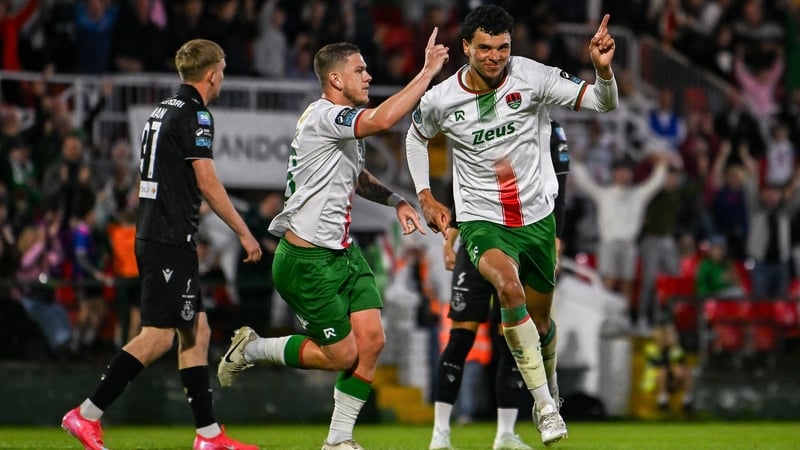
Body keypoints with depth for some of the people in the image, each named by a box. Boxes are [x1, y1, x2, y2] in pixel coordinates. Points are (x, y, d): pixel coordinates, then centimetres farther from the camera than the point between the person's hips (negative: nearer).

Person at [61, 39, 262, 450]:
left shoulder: (163, 110, 17)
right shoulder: (195, 114, -11)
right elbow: (207, 183, -15)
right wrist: (244, 233, -8)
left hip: (152, 235, 10)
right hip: (171, 240, -10)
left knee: (196, 332, 10)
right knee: (157, 336, -11)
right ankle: (87, 414, -11)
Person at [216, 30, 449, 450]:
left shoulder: (345, 122, 13)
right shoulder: (323, 117, -19)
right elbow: (382, 119, -37)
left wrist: (395, 200, 13)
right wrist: (428, 72, -31)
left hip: (343, 252, 9)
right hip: (307, 259, -9)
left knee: (371, 339, -3)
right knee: (342, 355, -4)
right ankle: (251, 349, 17)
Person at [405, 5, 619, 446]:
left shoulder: (532, 77, -12)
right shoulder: (440, 99, -9)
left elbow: (602, 103, -13)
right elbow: (416, 137, 14)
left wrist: (604, 69, -33)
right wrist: (425, 197, 7)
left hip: (537, 216, 2)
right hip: (481, 221, -2)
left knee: (540, 319, 15)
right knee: (508, 285, -32)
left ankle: (549, 382, 51)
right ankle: (544, 405, -26)